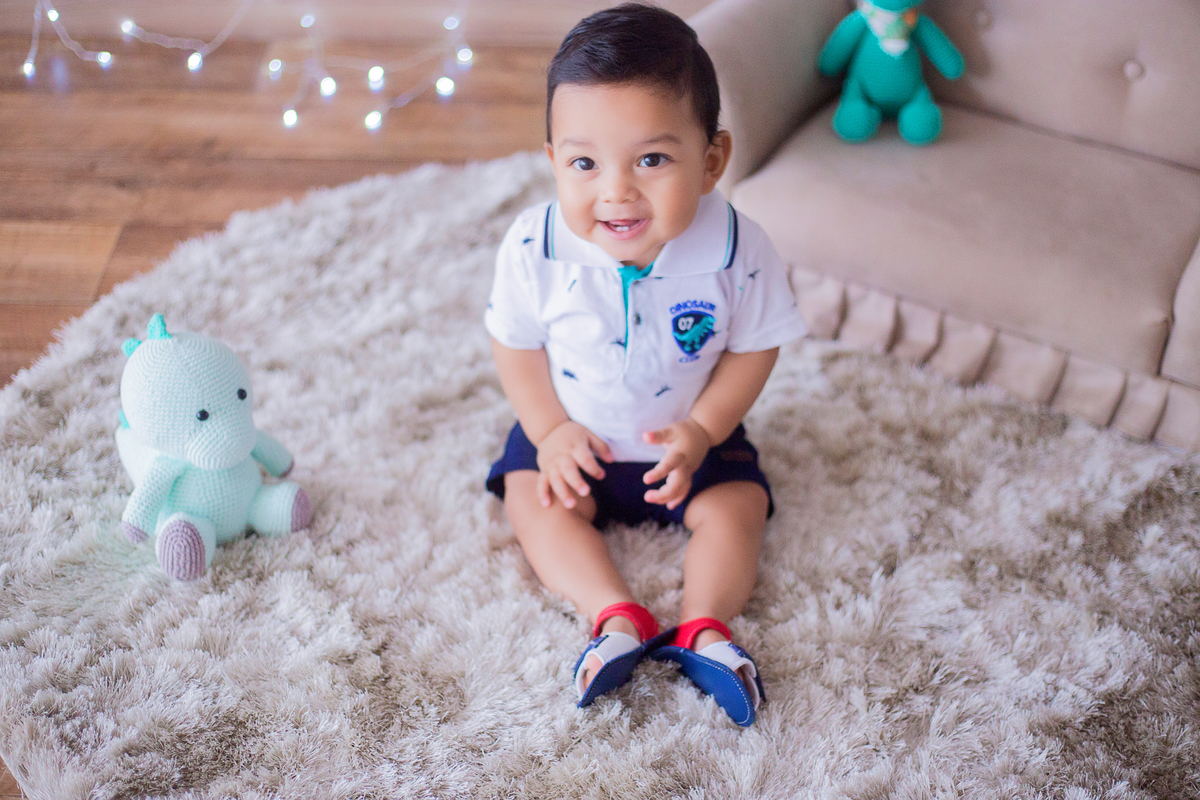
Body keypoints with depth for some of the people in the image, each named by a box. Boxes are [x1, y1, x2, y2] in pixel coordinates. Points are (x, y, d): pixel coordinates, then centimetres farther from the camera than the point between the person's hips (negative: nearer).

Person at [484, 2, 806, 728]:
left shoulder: (737, 250, -27)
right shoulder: (536, 248, -26)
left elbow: (753, 348, -12)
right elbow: (517, 346, -9)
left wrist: (700, 431, -20)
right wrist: (550, 430, -16)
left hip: (690, 434, 0)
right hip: (574, 431, 1)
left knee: (736, 504, -15)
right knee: (535, 499, -16)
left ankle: (704, 624, -18)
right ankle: (618, 616, -23)